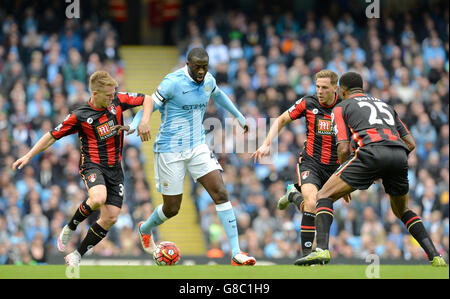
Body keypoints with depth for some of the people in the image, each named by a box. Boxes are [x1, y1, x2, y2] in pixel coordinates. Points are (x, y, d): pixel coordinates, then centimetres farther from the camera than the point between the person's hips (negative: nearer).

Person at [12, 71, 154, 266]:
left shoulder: (117, 100, 0)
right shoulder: (80, 116, -10)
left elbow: (147, 100, 8)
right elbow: (53, 136, -2)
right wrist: (28, 156, -5)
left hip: (114, 168, 5)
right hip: (92, 164, -5)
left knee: (110, 218, -5)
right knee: (98, 199, -35)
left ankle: (76, 257, 9)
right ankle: (70, 228, -6)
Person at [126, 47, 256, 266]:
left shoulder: (208, 80, 4)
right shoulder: (173, 82, -16)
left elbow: (218, 95, 27)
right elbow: (149, 106, -14)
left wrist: (239, 116, 40)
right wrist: (133, 126, -34)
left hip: (198, 147, 5)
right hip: (170, 150, -5)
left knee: (220, 194, -12)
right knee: (171, 209, 3)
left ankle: (236, 254, -12)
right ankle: (145, 229, 39)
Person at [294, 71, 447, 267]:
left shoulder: (342, 108, 21)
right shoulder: (385, 105, 36)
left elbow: (344, 149, 8)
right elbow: (411, 143, 28)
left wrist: (345, 181, 22)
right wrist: (386, 173, 36)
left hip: (371, 152, -5)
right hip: (399, 155, 5)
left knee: (324, 197, 7)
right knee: (402, 211, 27)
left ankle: (321, 250, -14)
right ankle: (435, 256, 11)